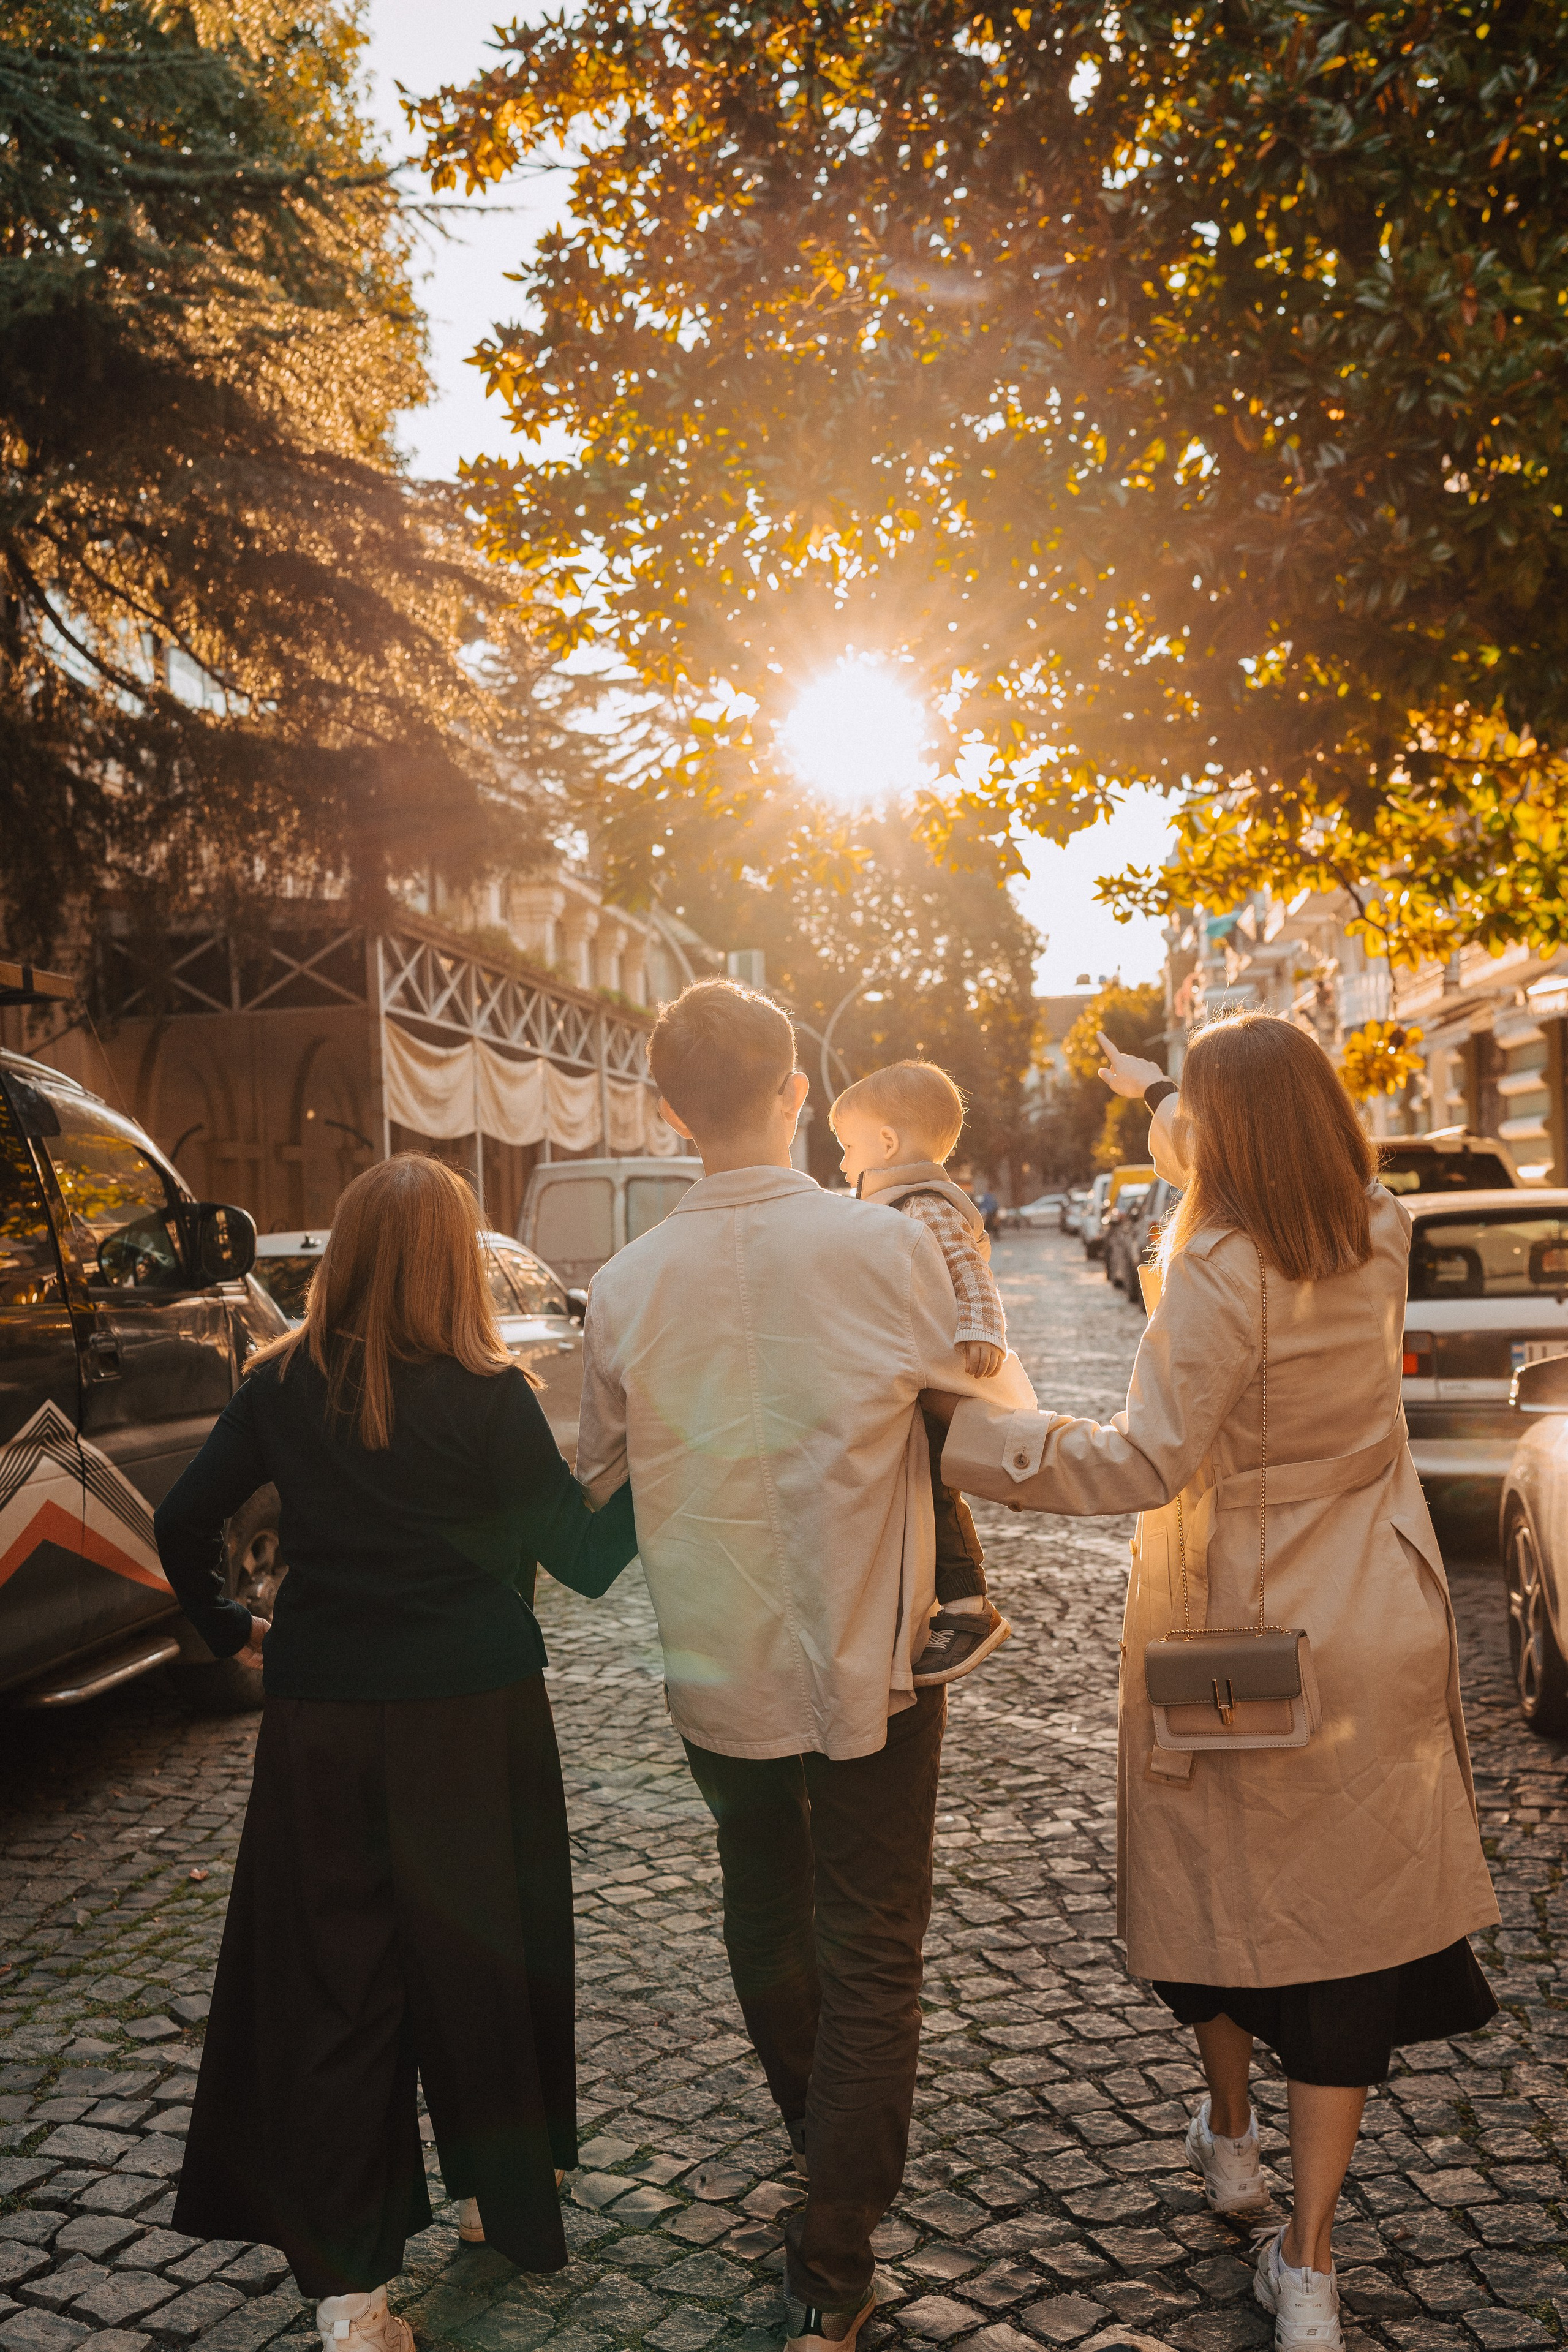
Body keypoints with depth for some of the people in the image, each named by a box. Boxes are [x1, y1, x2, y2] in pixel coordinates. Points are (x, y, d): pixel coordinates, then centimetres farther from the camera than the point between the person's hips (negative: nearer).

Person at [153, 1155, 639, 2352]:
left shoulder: (281, 1388, -4)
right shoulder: (489, 1398, -13)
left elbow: (183, 1527, 3)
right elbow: (587, 1559, -10)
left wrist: (230, 1627, 18)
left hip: (320, 1719, 2)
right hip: (474, 1715, -2)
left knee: (330, 1977, 11)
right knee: (481, 1955, 17)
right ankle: (502, 2196, 37)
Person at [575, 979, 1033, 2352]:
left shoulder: (628, 1288, -11)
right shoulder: (888, 1247, -17)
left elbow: (598, 1480, 4)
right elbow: (1001, 1419, -2)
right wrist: (988, 1332, 18)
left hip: (718, 1674, 3)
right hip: (870, 1669, -3)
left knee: (766, 1910, 25)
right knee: (872, 1955, 11)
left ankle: (819, 2133, 48)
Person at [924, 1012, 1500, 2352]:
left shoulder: (1221, 1270, -20)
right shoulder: (1380, 1241, -2)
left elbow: (1149, 1460, -23)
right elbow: (1295, 1168, 20)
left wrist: (964, 1435, -21)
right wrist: (1163, 1098, 30)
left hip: (1235, 1633, -4)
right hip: (1373, 1635, 4)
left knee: (1222, 1887, 18)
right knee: (1347, 1906, 9)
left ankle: (1231, 2140, 41)